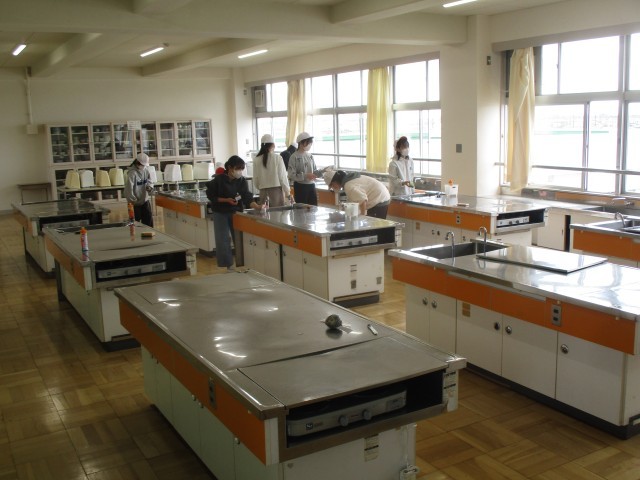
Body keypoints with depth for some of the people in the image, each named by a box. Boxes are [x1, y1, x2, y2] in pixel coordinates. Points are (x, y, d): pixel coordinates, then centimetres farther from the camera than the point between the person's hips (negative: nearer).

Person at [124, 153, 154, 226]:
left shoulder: (145, 171, 1)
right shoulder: (132, 173, -21)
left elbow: (149, 181, 14)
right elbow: (128, 189, -23)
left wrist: (150, 186, -9)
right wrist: (133, 201, -19)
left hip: (145, 200, 6)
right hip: (135, 203, -6)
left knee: (149, 220, 11)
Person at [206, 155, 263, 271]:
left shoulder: (242, 181, -8)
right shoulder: (219, 180, -15)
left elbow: (247, 198, -16)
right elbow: (211, 196, -8)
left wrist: (257, 206, -34)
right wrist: (227, 200, -20)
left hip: (237, 212, 2)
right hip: (221, 213, -2)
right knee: (223, 240, -2)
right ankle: (229, 265, 10)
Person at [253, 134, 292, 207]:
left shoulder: (257, 160, -3)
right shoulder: (277, 158, -9)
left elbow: (255, 179, 1)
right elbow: (282, 176, -6)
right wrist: (287, 191, 5)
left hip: (263, 191, 2)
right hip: (276, 189, -2)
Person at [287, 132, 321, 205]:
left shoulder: (310, 156, 9)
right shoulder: (294, 157, -9)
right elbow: (291, 176, -14)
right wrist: (305, 176, -22)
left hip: (311, 185, 6)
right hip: (300, 186, -6)